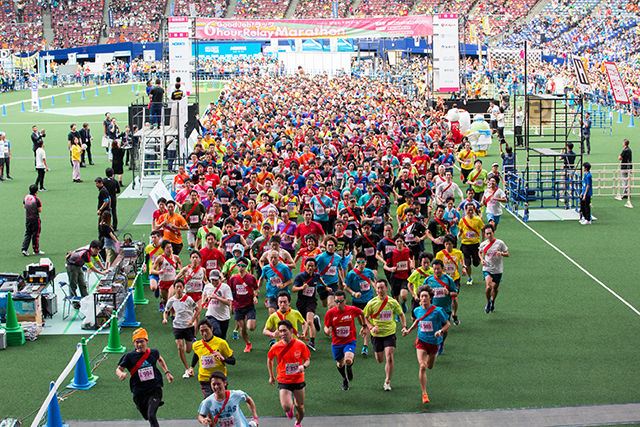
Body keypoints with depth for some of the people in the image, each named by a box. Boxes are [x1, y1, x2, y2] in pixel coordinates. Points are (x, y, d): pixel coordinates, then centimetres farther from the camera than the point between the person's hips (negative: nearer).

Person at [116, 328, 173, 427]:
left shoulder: (153, 352, -2)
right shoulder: (130, 356, -9)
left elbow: (159, 359, 22)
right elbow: (118, 369, -2)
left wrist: (167, 372, 19)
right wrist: (121, 374, -25)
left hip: (155, 390, -1)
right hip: (139, 392, 1)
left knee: (151, 416, -22)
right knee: (147, 416, 17)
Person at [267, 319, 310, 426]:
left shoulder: (300, 345, -10)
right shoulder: (276, 347, -9)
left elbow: (307, 360, 2)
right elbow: (269, 359, 11)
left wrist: (303, 366, -21)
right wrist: (271, 376, 16)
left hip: (298, 380, 1)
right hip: (283, 380, -1)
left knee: (300, 407, 9)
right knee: (286, 407, -17)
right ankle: (291, 406, 21)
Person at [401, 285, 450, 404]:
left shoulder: (437, 311, -15)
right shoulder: (417, 310, -3)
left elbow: (447, 324, -5)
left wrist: (440, 331, -22)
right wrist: (409, 330, 10)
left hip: (434, 342, 0)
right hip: (421, 341, 1)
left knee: (429, 367, 18)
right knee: (422, 367, -15)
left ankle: (432, 355, 57)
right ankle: (424, 394, -9)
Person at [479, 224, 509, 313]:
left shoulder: (500, 243, -8)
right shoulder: (483, 244, -4)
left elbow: (507, 254, 0)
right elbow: (480, 252, 19)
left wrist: (501, 253, -21)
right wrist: (482, 259, 0)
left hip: (497, 270, 1)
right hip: (487, 269, -1)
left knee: (495, 288, 12)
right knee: (488, 287, -21)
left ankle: (493, 300, 44)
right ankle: (488, 303, 4)